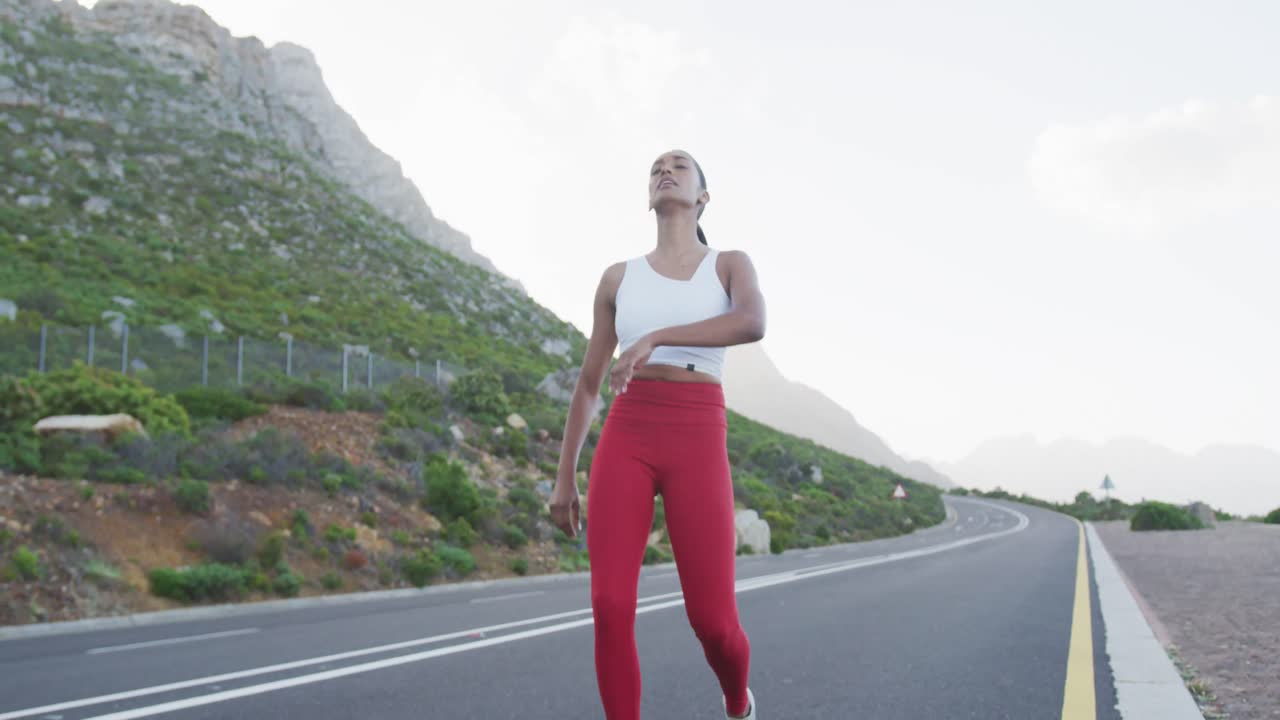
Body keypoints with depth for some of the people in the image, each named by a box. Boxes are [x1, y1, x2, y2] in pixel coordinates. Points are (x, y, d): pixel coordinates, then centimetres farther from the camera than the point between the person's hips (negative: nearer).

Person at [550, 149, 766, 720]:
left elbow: (753, 324, -15)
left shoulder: (731, 264, 9)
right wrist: (564, 479, 14)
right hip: (625, 441, 2)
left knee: (713, 623, -5)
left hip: (697, 444, -2)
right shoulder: (618, 279, 16)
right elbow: (588, 384, 18)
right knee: (611, 609, -14)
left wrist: (655, 336, -28)